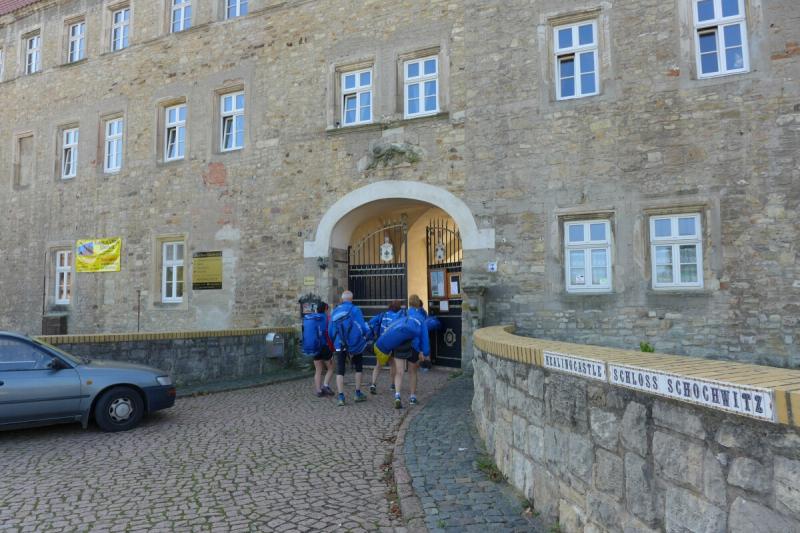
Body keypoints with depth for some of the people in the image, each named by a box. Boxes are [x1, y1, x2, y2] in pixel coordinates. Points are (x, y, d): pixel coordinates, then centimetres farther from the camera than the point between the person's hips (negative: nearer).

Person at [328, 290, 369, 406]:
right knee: (358, 368, 16)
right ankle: (358, 393, 19)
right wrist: (368, 334, 5)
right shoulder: (355, 310, -9)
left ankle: (341, 397, -3)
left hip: (339, 346, 3)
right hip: (355, 344, -2)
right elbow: (363, 327, -16)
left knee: (340, 371, 5)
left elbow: (330, 331, 8)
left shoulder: (335, 311, 5)